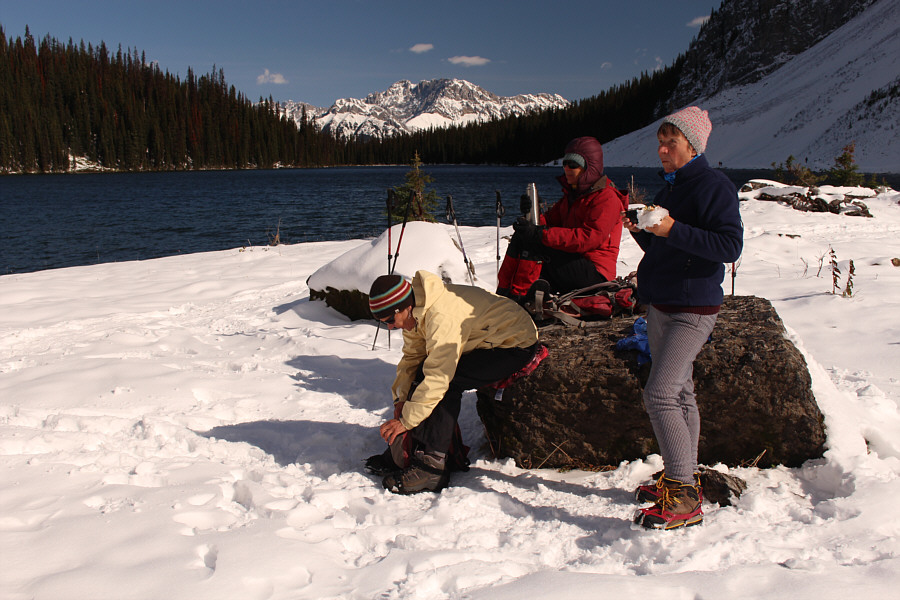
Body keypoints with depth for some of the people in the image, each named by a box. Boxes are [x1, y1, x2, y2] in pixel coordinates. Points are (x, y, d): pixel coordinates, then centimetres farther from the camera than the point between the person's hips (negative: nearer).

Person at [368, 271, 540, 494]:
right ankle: (409, 450, -1)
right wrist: (402, 398, -7)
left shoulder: (442, 316, -33)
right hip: (489, 340, 10)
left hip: (517, 344, -10)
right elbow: (411, 357, 5)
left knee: (447, 382, -25)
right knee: (423, 372, -5)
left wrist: (406, 420, -27)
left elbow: (439, 377, -33)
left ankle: (430, 466, -20)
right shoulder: (415, 312, -4)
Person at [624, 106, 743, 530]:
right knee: (679, 393, 15)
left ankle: (684, 499, -10)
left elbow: (730, 246, -21)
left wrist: (673, 230, -25)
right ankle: (682, 480, 26)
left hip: (693, 310, -9)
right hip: (661, 307, 9)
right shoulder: (668, 188, 15)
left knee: (660, 395, -17)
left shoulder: (714, 187, -12)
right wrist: (640, 231, 1)